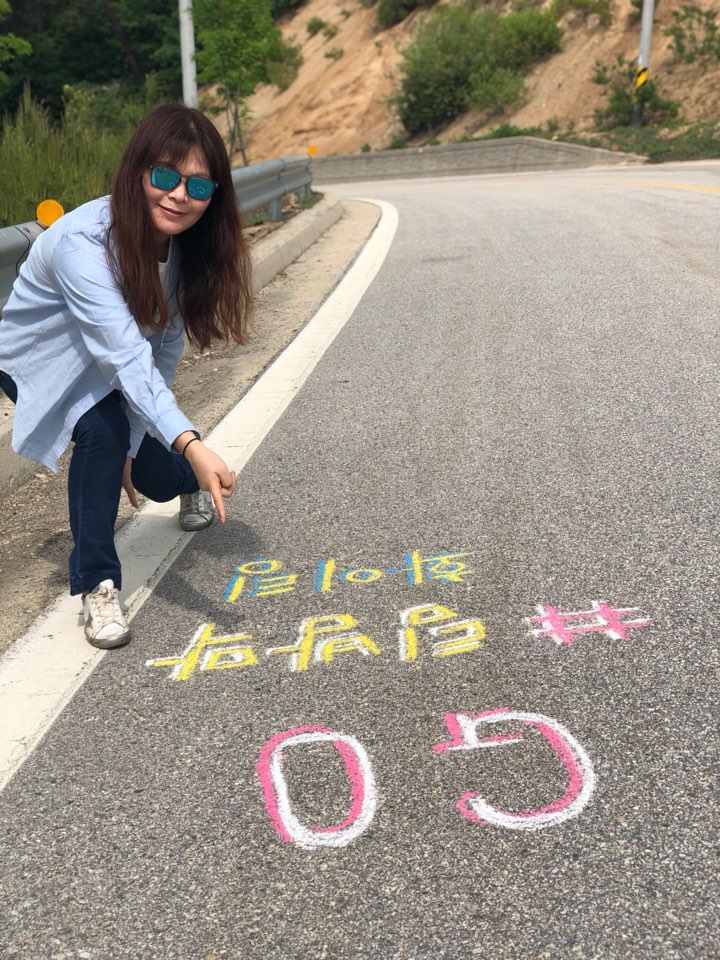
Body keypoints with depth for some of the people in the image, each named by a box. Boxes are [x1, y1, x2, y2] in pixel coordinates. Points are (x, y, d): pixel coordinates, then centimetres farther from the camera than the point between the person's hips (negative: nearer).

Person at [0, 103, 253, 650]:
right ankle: (98, 584, -17)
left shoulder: (183, 240, -17)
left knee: (157, 477, 4)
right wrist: (189, 444, -58)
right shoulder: (82, 242, -37)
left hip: (110, 371, 5)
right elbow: (125, 356, -47)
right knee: (104, 429, -33)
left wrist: (136, 440, -14)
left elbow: (166, 346, -12)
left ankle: (193, 485, 44)